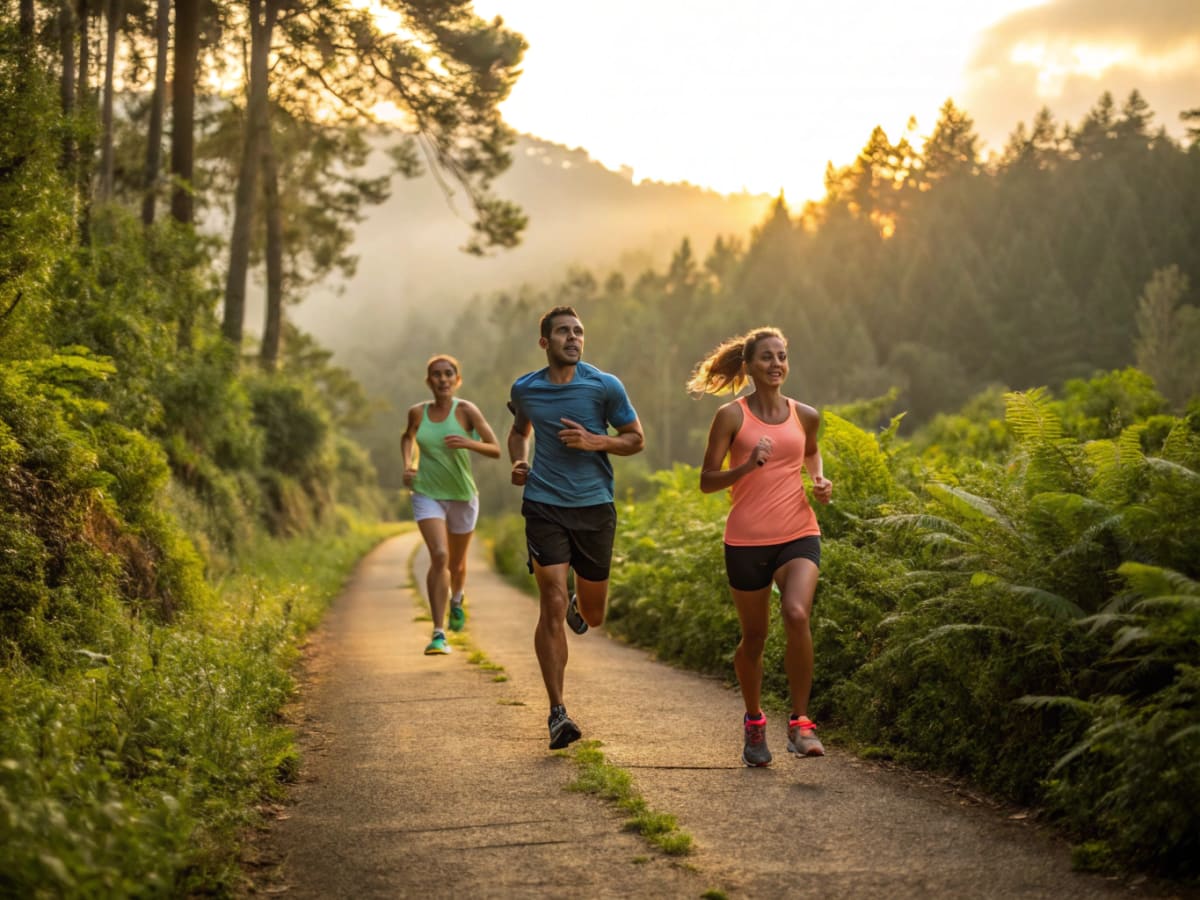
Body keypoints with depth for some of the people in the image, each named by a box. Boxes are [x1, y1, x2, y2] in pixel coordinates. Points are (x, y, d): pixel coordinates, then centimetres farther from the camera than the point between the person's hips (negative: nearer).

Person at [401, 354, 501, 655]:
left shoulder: (466, 410, -11)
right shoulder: (418, 412, -3)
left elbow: (496, 450, -13)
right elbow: (408, 436, 20)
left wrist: (469, 443, -32)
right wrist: (408, 464, 2)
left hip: (462, 496, 0)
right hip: (427, 495, 0)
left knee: (457, 562, 17)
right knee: (439, 556, -21)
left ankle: (457, 597, 55)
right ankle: (438, 635, -21)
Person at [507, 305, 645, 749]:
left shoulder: (605, 386, -3)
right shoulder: (525, 389, 4)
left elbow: (635, 439, 4)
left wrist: (594, 441, -14)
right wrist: (517, 462, 4)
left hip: (595, 506, 0)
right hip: (544, 506, 0)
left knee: (592, 615, 11)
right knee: (552, 604, -13)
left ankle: (579, 607, 52)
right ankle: (557, 713, -8)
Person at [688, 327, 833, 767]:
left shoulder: (805, 416, 7)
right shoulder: (731, 416, -3)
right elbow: (707, 481, -4)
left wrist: (820, 480, 8)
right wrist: (747, 465, -21)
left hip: (799, 535, 1)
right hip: (747, 541, -1)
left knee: (797, 614, -24)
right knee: (754, 636, 8)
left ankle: (800, 723, -13)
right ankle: (754, 722, 33)